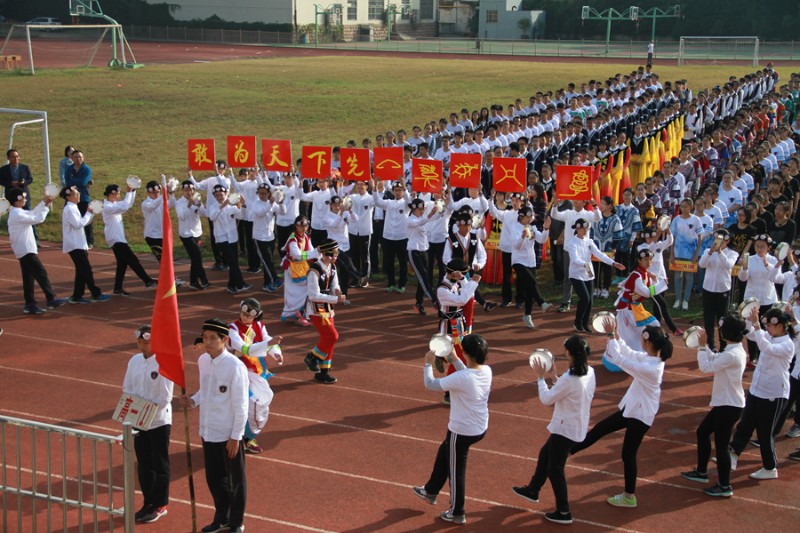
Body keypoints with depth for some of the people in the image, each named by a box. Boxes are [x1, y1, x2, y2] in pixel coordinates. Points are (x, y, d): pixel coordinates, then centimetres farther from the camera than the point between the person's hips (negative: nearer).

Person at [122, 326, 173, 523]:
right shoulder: (134, 361, 3)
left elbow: (165, 397, -18)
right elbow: (127, 388, 9)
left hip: (158, 422, -6)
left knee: (160, 464, 6)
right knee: (143, 463, 15)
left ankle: (160, 505, 17)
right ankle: (148, 502, 27)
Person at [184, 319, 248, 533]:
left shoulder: (235, 366, -20)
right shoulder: (203, 360, 1)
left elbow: (241, 405, -17)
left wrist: (235, 437, -15)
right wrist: (193, 400, -5)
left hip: (229, 434, -6)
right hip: (208, 431, 7)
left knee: (235, 480, 11)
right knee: (213, 478, 19)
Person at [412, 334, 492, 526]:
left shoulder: (460, 378, -31)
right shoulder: (487, 371, -10)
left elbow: (430, 384, -19)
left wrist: (428, 364, -4)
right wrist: (454, 359, 13)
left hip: (462, 431, -8)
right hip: (480, 428, 8)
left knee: (456, 470, 13)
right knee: (444, 452, 29)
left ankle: (457, 513, 30)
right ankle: (430, 491, 47)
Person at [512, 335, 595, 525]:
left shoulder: (569, 379, -28)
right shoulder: (589, 372, -3)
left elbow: (546, 399, -16)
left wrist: (540, 377, -6)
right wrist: (553, 377, 7)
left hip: (565, 429, -9)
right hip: (578, 427, 9)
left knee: (555, 469, 6)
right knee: (545, 454, 27)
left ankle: (563, 512, 16)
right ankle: (533, 490, 44)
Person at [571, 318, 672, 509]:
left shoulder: (650, 368, -31)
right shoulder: (650, 358, -5)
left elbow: (619, 359, -29)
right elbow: (628, 353, 10)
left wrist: (610, 335, -23)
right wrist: (615, 334, 0)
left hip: (640, 416, -9)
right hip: (632, 408, 9)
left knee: (628, 454, 6)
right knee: (600, 429, 15)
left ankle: (629, 497, 21)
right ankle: (566, 451, 26)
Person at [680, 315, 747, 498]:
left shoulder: (731, 355, -25)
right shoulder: (736, 350, 6)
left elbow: (706, 367, -21)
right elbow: (714, 361, 15)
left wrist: (702, 346, -12)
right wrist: (704, 345, 9)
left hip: (729, 406, -10)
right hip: (725, 403, 10)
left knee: (721, 445, -2)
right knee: (702, 432, 21)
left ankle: (725, 487, 9)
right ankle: (701, 472, 34)